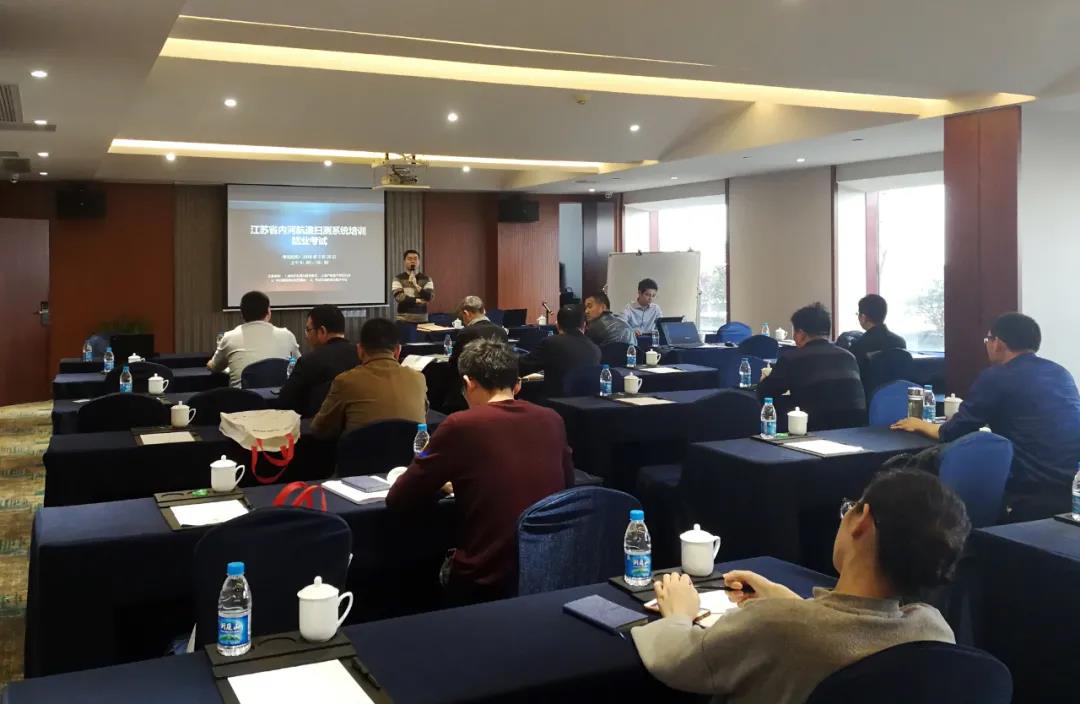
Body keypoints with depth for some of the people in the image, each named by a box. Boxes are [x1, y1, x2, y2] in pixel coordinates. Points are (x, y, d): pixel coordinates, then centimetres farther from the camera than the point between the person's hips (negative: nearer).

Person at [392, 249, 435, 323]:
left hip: (422, 320, 1)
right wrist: (418, 300, -10)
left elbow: (430, 297, -7)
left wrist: (416, 285, -16)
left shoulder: (427, 279, 6)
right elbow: (399, 297, -11)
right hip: (403, 320, -1)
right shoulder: (398, 278, 1)